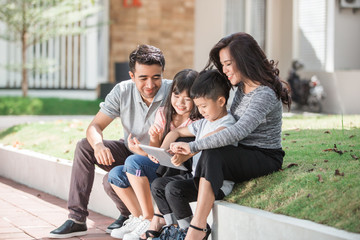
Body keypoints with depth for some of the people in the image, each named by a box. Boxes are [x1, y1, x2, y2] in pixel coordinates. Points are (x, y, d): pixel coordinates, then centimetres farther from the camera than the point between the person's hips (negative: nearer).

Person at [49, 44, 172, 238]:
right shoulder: (122, 91, -10)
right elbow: (95, 126, -9)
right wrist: (98, 145, -33)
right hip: (128, 152, 5)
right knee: (84, 146, -15)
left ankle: (131, 215, 7)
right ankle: (77, 219, -12)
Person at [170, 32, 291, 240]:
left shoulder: (265, 95, -21)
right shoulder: (242, 88, 8)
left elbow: (238, 132, -33)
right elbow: (229, 123, 13)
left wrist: (193, 147, -35)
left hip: (266, 158, -9)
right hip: (243, 154, 9)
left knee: (212, 155, -34)